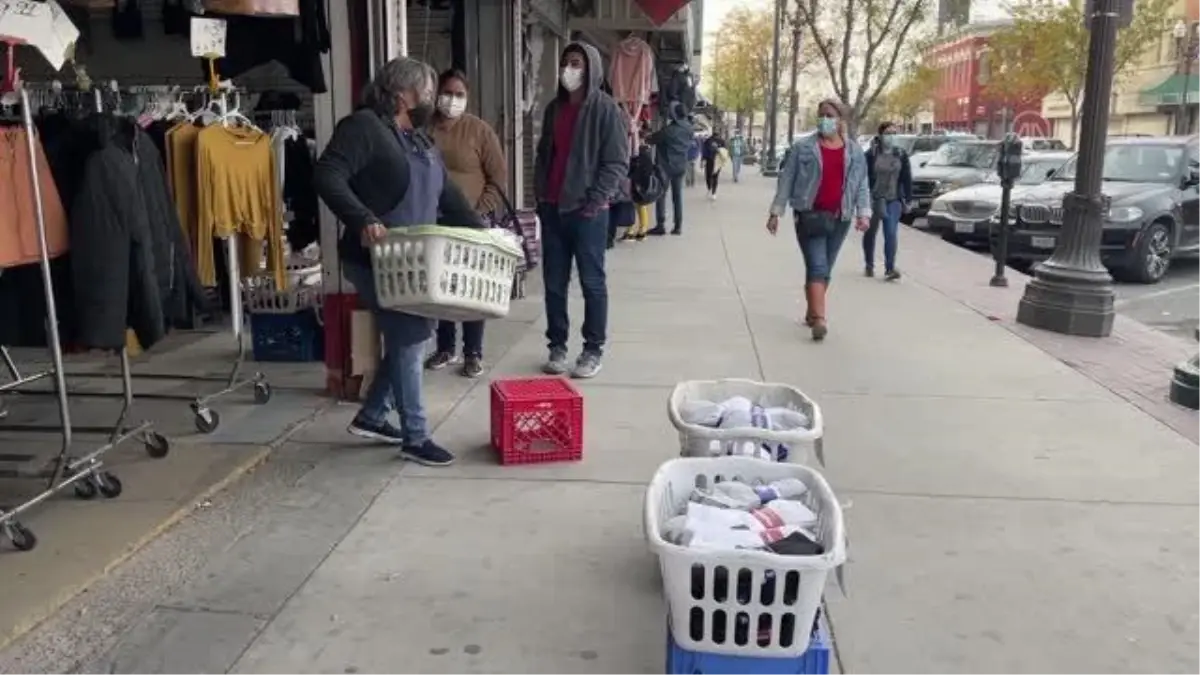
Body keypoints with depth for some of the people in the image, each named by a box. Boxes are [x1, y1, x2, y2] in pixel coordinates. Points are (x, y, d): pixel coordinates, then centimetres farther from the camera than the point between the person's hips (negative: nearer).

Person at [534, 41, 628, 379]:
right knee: (554, 283, 9)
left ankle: (593, 350, 11)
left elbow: (617, 164, -9)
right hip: (552, 209, 6)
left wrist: (595, 202, -15)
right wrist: (540, 195, 9)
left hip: (588, 211, -6)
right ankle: (557, 346, 19)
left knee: (592, 282, 2)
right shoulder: (554, 108, 13)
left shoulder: (605, 109, -5)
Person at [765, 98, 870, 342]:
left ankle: (811, 312, 26)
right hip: (810, 216, -3)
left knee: (825, 269, 11)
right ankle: (819, 319, -17)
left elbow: (862, 185, 9)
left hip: (840, 218, 3)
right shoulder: (803, 147, 1)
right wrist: (776, 212, -1)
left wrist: (863, 213, -3)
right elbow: (786, 180, 1)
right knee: (817, 267, -12)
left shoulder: (854, 152, 9)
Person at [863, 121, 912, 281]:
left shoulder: (901, 154, 5)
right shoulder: (871, 154, -6)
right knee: (870, 233, 13)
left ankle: (890, 268, -13)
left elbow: (907, 178, 7)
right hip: (873, 199, -1)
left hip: (894, 200, 1)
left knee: (891, 234, -11)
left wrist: (908, 198, 2)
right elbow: (864, 178, -8)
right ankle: (869, 265, 29)